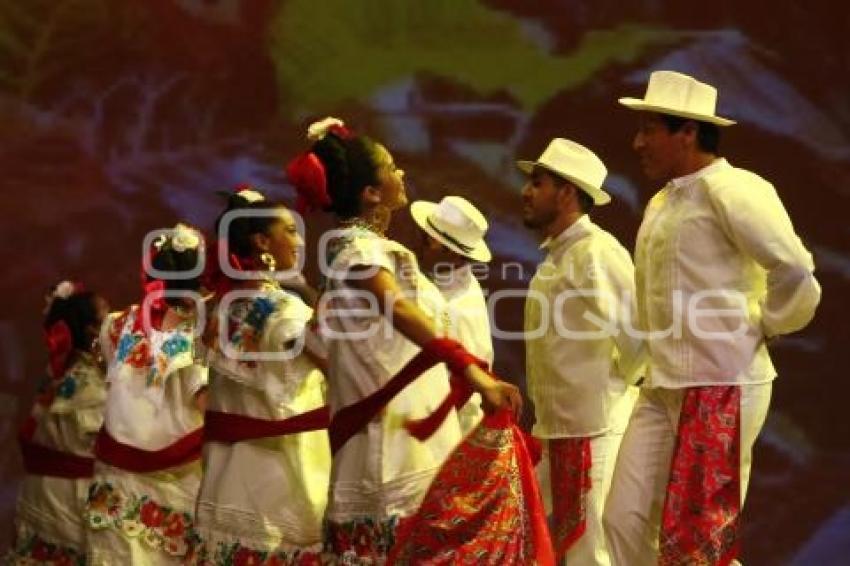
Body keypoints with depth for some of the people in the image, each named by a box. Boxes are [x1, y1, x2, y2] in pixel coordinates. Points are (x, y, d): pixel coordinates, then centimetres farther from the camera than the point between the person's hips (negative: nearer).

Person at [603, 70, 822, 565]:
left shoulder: (731, 190, -12)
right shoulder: (662, 203, 16)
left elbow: (796, 275, -20)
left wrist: (759, 328, -6)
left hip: (720, 391, -9)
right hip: (663, 390, 9)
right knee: (626, 522, 6)